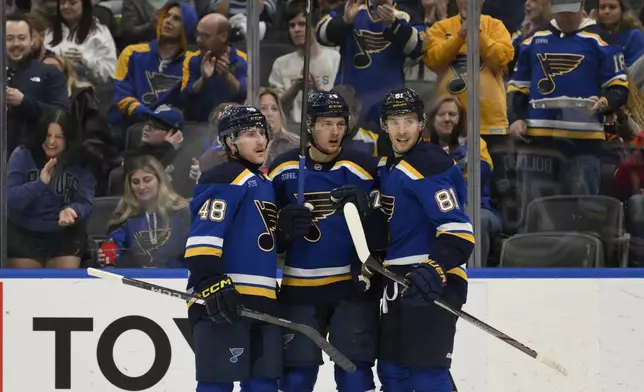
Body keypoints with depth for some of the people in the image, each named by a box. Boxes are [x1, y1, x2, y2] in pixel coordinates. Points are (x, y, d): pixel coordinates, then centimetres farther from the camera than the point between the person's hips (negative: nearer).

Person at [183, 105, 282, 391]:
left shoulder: (263, 183, 23)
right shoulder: (225, 179, -7)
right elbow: (203, 236, -18)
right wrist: (211, 283, -29)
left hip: (261, 301, 10)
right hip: (224, 299, -10)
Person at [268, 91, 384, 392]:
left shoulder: (362, 168, -4)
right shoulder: (283, 169, 2)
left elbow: (383, 226, -4)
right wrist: (284, 224, -12)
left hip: (352, 286, -2)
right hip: (299, 288, 2)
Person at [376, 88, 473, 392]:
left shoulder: (428, 165, -16)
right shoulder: (388, 165, 14)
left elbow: (457, 230, -23)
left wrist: (435, 270, -35)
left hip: (431, 283, -10)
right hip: (400, 280, 10)